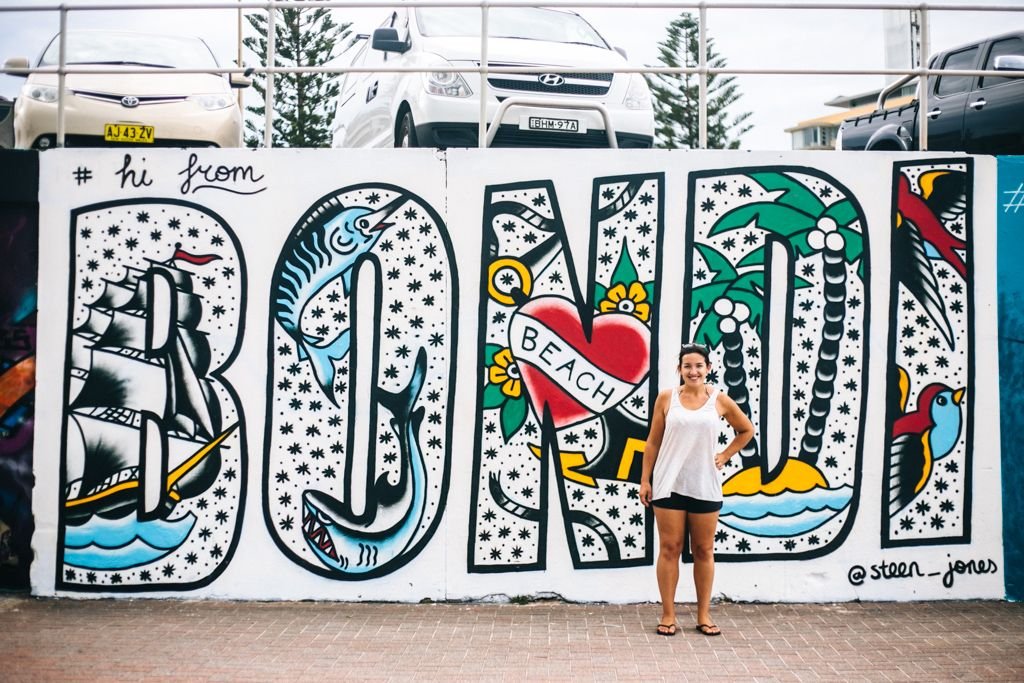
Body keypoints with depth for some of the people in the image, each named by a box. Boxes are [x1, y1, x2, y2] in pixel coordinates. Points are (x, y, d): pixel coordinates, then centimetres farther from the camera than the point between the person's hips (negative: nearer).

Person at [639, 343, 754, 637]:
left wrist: (725, 455, 6)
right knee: (670, 549, 3)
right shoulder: (667, 398, 0)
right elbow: (653, 441, 3)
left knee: (704, 550, 8)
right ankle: (668, 615, 11)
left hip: (704, 486, 1)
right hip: (669, 484, -1)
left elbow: (746, 430, 16)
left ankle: (704, 615, 19)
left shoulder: (720, 400, 1)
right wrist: (645, 479, 1)